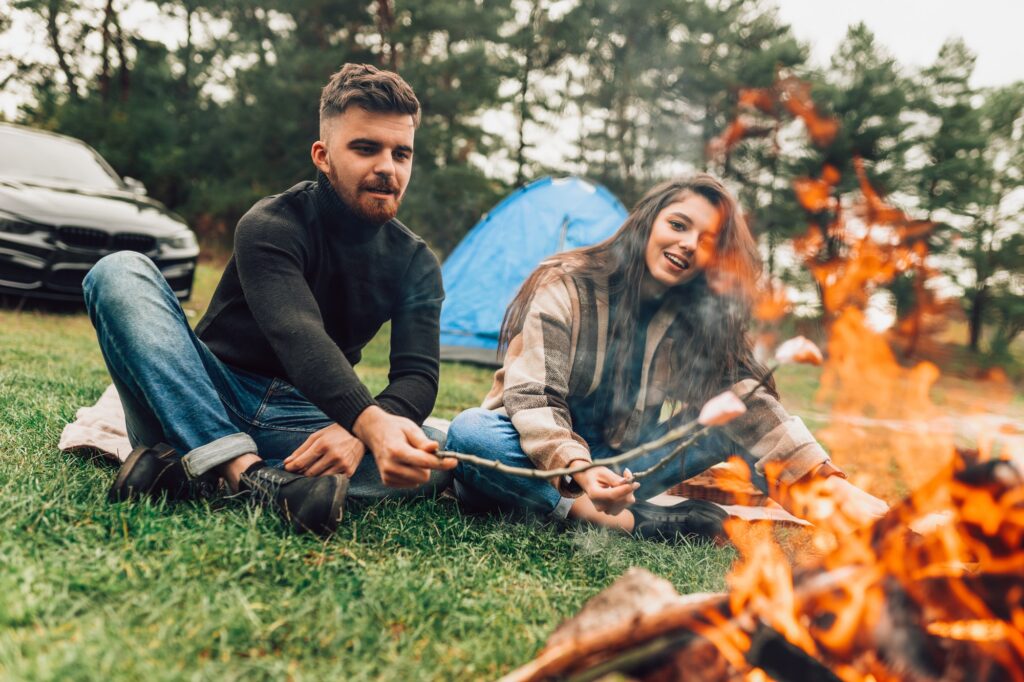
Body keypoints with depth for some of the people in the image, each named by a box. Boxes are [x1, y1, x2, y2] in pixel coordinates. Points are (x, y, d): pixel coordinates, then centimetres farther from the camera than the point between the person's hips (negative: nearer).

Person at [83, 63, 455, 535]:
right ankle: (245, 470, -40)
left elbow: (418, 374, -11)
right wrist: (371, 423, -48)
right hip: (209, 400, -2)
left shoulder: (416, 264, 0)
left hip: (299, 418, 2)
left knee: (441, 456, -26)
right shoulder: (270, 225, -12)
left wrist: (356, 433, -34)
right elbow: (298, 338, -30)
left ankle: (188, 467, -32)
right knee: (121, 271, -24)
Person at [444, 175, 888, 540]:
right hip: (539, 454, -3)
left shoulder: (706, 319, -4)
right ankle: (631, 523, -35)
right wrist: (577, 471, -39)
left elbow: (752, 404, -13)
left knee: (731, 416, -13)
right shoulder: (566, 284, -16)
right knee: (470, 433, -37)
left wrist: (833, 486, -26)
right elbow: (533, 397, -21)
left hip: (617, 463, 4)